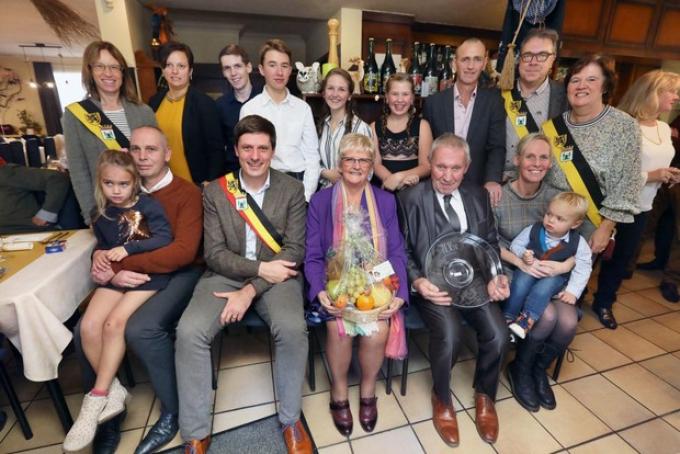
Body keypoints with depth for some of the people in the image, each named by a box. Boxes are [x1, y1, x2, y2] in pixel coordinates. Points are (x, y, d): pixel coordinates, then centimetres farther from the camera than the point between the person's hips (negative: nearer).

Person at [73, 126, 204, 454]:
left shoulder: (187, 193, -6)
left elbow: (184, 251, -18)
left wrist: (120, 265, -17)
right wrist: (109, 271, -12)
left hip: (177, 274, -5)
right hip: (130, 277, 6)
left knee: (140, 329, -29)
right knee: (84, 330, -14)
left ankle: (173, 411, -4)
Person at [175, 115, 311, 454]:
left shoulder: (292, 190, -2)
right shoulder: (214, 192, 1)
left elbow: (294, 251, -9)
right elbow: (214, 253, -3)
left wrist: (251, 291, -17)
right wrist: (261, 267, -18)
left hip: (275, 276, -1)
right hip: (226, 275, 2)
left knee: (292, 329, -28)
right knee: (189, 332, -22)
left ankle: (291, 419, 1)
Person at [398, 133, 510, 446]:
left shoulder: (479, 197, 12)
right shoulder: (410, 198, -1)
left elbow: (491, 243, 16)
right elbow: (402, 250, -2)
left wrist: (495, 276, -2)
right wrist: (417, 281, -19)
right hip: (432, 283, -4)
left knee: (498, 333, -18)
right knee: (450, 334, -27)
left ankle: (485, 396, 17)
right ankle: (441, 398, 7)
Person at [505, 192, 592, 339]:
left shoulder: (579, 243, -7)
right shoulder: (533, 229, -6)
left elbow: (582, 270, -5)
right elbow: (515, 244, 3)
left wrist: (572, 291, -16)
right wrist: (523, 254, -20)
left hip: (555, 277, 0)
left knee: (542, 290, -33)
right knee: (520, 284, -30)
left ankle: (525, 321, -36)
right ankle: (507, 319, -22)